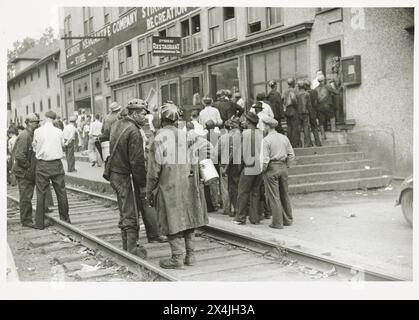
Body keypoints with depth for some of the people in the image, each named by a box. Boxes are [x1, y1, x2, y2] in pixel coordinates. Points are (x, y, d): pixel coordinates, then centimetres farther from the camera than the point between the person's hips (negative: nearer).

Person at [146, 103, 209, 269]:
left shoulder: (160, 138, -9)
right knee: (187, 218, 14)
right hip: (187, 185, 5)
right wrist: (197, 184, 16)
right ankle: (190, 255, 20)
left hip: (168, 186, -5)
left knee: (173, 221, 2)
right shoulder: (186, 135, 4)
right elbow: (194, 164, 6)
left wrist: (149, 191, 1)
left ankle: (178, 258, 5)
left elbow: (154, 168, -9)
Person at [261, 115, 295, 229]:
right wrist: (285, 165, 15)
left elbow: (265, 159, -17)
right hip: (283, 168, 6)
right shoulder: (284, 138, 7)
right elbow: (291, 155, 7)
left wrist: (263, 170, -3)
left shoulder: (266, 140, -13)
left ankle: (277, 222, 4)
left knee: (273, 196, 1)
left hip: (271, 168, -6)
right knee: (284, 194, 16)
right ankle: (288, 220, 25)